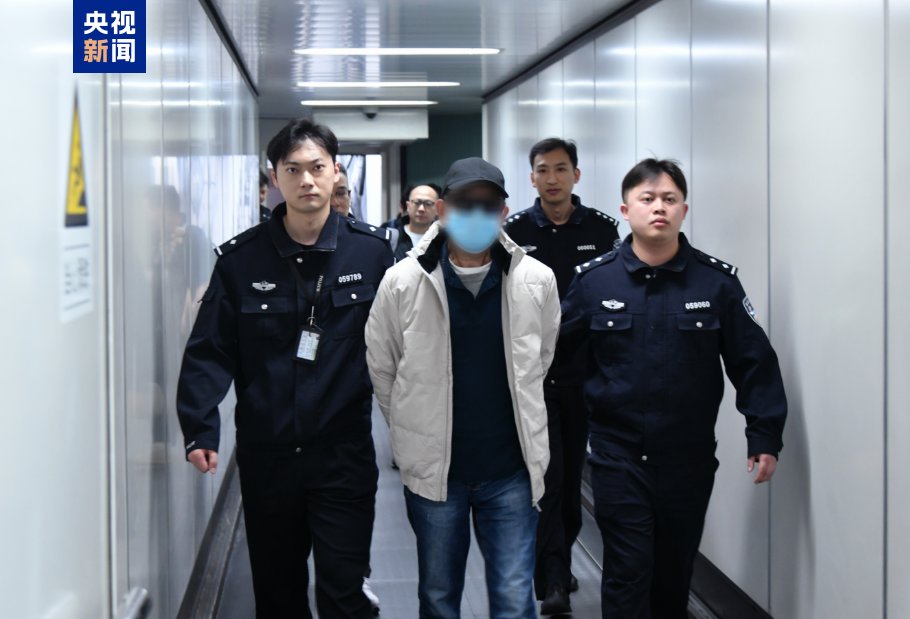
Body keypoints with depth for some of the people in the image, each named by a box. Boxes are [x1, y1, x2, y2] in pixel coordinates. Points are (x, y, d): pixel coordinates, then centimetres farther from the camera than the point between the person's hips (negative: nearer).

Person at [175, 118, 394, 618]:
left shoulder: (371, 250, -1)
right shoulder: (240, 258, 0)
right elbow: (210, 350, -1)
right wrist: (199, 428, -11)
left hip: (343, 451, -2)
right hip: (265, 455, 2)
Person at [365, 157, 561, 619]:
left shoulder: (536, 281, -3)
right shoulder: (403, 281, -6)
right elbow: (380, 367, 6)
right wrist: (415, 427, 10)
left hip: (510, 469, 0)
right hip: (432, 468, 0)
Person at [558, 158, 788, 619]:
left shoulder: (717, 281, -2)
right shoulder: (594, 280, -2)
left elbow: (754, 361, 1)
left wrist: (765, 437, -2)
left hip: (689, 458, 1)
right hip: (618, 455, -1)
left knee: (674, 574, 14)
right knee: (627, 576, -4)